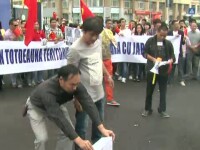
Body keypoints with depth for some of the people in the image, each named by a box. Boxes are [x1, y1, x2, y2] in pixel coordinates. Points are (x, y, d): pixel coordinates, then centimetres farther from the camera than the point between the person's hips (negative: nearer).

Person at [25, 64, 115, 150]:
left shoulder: (75, 84, -32)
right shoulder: (47, 91, -47)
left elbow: (88, 104, -32)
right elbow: (59, 119, -49)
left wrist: (102, 128, -41)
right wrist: (79, 141, -53)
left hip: (56, 105, 5)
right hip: (37, 107, -5)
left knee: (69, 132, -6)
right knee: (42, 138, -18)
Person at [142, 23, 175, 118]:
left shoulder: (168, 43, 2)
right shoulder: (150, 41, -2)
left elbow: (172, 56, 5)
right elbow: (145, 53, -2)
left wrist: (170, 60, -17)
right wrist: (153, 59, -17)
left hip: (164, 70, 1)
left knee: (163, 91, 7)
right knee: (149, 90, 9)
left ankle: (162, 110, 18)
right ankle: (147, 109, 22)